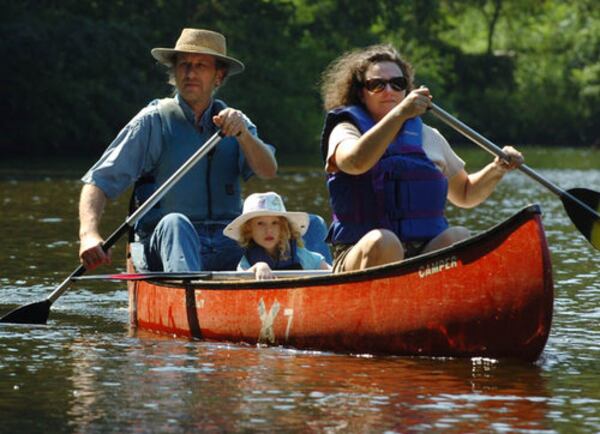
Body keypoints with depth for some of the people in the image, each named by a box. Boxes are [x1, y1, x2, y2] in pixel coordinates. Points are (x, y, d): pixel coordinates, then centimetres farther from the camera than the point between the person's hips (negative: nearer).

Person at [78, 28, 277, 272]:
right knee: (175, 223, -38)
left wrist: (242, 133, -19)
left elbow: (268, 172, 1)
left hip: (227, 250, 3)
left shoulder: (234, 121, 17)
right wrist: (89, 234, -19)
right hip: (162, 247, -3)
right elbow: (99, 181, -1)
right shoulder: (154, 122, 5)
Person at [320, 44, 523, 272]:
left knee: (458, 237, -27)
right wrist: (399, 113, -25)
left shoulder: (428, 136, 21)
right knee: (382, 241, -37)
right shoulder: (346, 130, 7)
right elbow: (356, 162, -19)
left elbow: (465, 194, 31)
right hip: (360, 255, -4)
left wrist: (497, 169, 12)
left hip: (426, 256, 4)